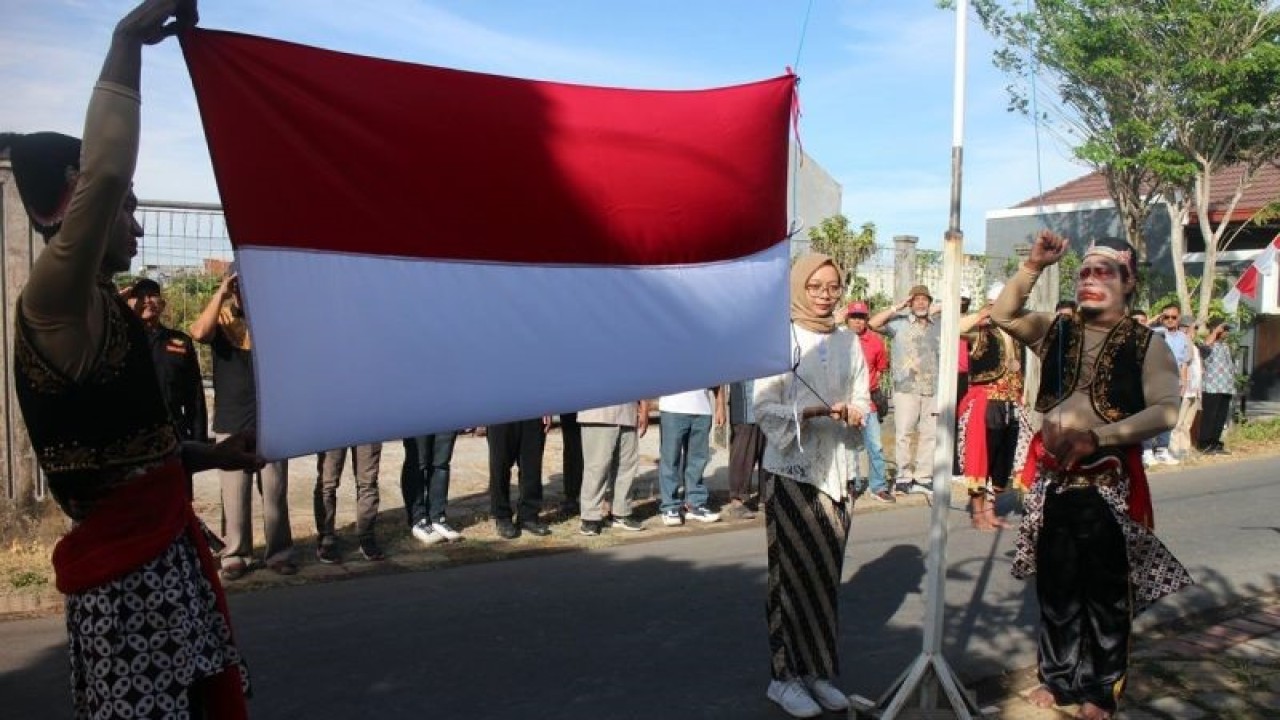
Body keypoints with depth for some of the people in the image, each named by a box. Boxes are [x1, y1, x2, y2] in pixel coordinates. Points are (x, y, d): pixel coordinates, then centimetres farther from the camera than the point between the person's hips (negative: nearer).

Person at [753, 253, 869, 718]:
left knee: (827, 573, 8)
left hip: (836, 470, 4)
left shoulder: (849, 343, 8)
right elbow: (764, 408, -9)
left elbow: (863, 401, 10)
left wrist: (855, 413, -12)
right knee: (795, 573, -1)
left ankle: (818, 671, 20)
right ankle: (786, 675, 11)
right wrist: (813, 410, -23)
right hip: (791, 471, -4)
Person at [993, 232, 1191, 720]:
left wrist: (1097, 437, -22)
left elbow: (1165, 410, -14)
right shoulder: (1056, 329, 7)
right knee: (1055, 586, 13)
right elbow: (1002, 315, 6)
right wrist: (1033, 266, -5)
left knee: (1106, 591, 7)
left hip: (1110, 482, -3)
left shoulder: (1147, 345, -4)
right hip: (1054, 478, 3)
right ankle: (1058, 678, 29)